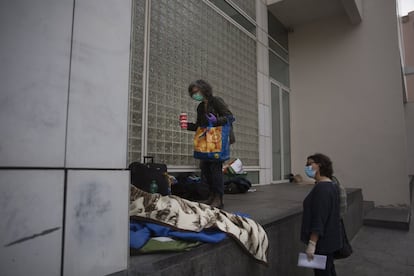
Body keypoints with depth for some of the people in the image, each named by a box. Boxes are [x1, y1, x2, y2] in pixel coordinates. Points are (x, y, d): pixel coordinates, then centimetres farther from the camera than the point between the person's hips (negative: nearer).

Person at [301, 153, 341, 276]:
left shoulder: (321, 188, -23)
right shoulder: (331, 185, 9)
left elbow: (319, 219, -27)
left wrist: (312, 243, -25)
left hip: (322, 241, -10)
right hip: (329, 239, 10)